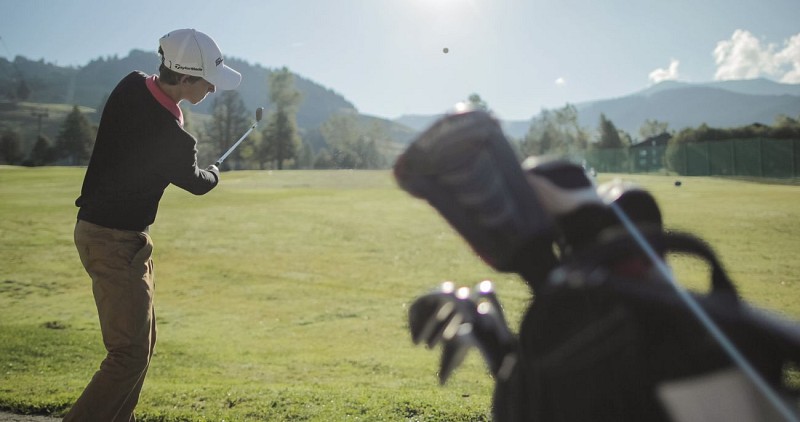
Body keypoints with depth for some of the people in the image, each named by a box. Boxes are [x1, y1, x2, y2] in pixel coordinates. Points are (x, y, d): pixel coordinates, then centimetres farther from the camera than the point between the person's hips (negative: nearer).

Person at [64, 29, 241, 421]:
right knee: (130, 353, -8)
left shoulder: (131, 86, -3)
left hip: (96, 224, 10)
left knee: (142, 341, 18)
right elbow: (195, 182, -3)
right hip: (117, 241, -10)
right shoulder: (173, 140, -25)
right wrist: (213, 173, 19)